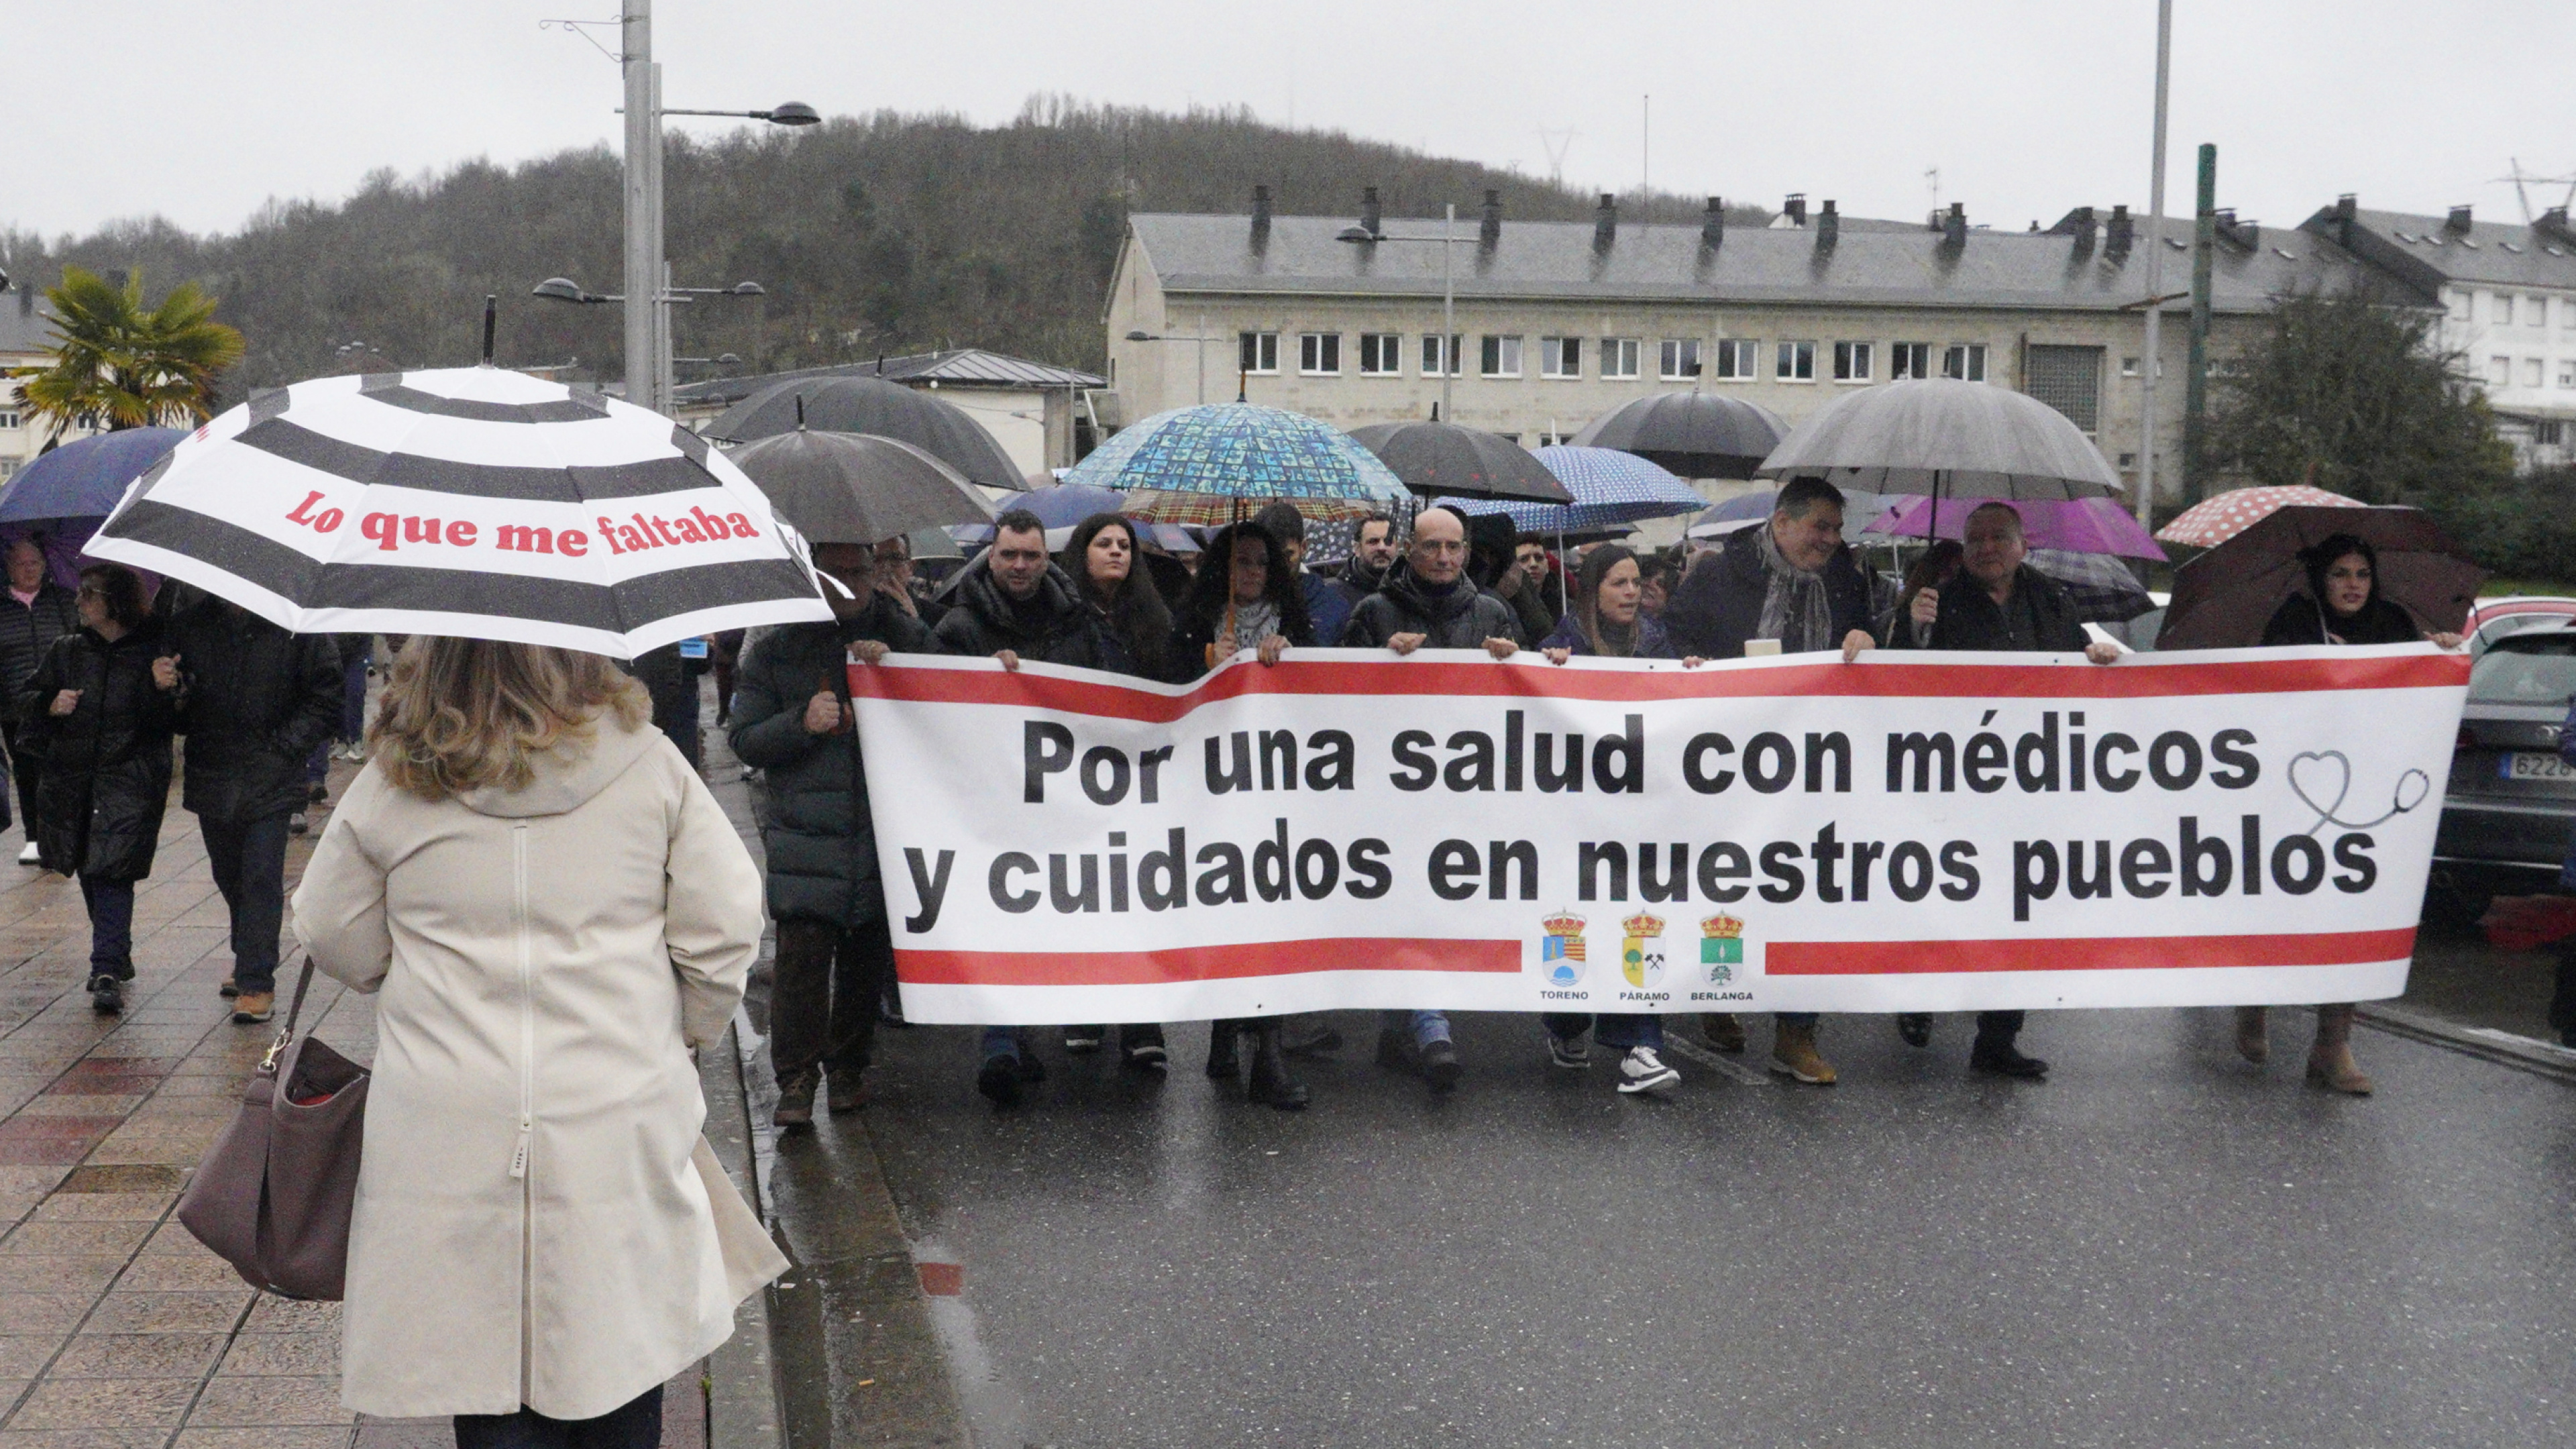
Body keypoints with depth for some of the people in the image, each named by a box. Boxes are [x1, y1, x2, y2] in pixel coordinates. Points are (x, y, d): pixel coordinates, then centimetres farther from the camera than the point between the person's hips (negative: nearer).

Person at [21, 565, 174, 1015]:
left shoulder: (156, 653, -2)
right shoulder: (67, 650, 11)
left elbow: (178, 721, -2)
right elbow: (26, 700, 16)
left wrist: (164, 691, -22)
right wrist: (50, 704, -5)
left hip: (130, 780, -5)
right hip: (71, 779, 5)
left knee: (113, 872, -13)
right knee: (90, 872, 13)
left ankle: (107, 971, -13)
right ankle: (116, 957, 29)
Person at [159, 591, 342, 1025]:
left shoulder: (297, 626, -8)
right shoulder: (188, 626, 2)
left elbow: (325, 700, -2)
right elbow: (176, 717, 10)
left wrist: (285, 744, -11)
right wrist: (170, 691, -12)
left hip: (272, 781, -4)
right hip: (212, 775, 4)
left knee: (261, 879, -7)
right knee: (229, 876, 17)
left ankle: (257, 981, -1)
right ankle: (249, 965, 35)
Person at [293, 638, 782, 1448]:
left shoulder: (391, 785, -3)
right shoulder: (647, 763, -4)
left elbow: (335, 942, 8)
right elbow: (725, 929, -2)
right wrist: (684, 1035, 15)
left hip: (448, 1139, 0)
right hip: (618, 1129, 0)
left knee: (484, 1373, 10)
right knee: (618, 1379, 15)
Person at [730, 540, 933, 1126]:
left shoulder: (905, 637, 11)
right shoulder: (777, 647, 8)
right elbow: (745, 738, 5)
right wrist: (801, 723, -13)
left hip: (884, 830, 2)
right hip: (804, 831, -2)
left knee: (869, 956, 6)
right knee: (802, 952, -10)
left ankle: (848, 1068, 24)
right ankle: (796, 1081, -1)